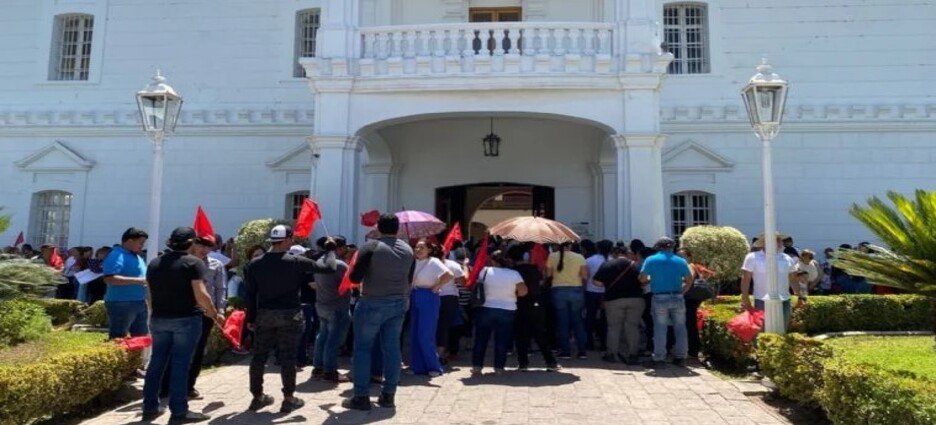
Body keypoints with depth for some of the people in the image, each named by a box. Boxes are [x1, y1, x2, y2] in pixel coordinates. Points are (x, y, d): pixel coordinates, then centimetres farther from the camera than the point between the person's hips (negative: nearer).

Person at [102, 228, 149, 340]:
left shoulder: (137, 256, 16)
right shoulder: (116, 256, -14)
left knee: (142, 339, 15)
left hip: (140, 303, 10)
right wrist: (137, 280, -27)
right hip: (121, 304, -9)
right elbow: (109, 278, -26)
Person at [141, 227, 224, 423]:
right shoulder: (193, 262, -10)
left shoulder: (154, 264, 10)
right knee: (180, 364, -3)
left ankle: (150, 407, 21)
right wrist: (215, 314, -5)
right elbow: (201, 295, -17)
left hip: (160, 319, 6)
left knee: (157, 362, 13)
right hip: (186, 319, -6)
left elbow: (150, 294, 15)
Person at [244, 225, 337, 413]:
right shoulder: (296, 261, -10)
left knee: (259, 356, 13)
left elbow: (250, 294, 4)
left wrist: (250, 318, 12)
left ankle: (257, 396, 23)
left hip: (264, 314, 4)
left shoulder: (255, 263, 1)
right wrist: (330, 249, 11)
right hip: (289, 314, -4)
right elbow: (328, 267, -7)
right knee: (287, 357, 2)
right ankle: (289, 399, 9)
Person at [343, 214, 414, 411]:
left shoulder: (371, 247, -11)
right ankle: (388, 395, 15)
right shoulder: (408, 250, 5)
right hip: (398, 304, 5)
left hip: (372, 303, -5)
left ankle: (361, 397, 4)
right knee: (392, 348, 9)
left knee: (363, 348, 3)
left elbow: (355, 278, -12)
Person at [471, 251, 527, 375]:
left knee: (481, 339, 10)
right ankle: (499, 367, 9)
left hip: (486, 309, 0)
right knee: (502, 341, 8)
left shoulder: (485, 271, -7)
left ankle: (477, 366, 11)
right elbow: (523, 291, -6)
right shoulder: (514, 274, -5)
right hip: (508, 310, 1)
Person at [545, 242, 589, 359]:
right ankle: (582, 351, 12)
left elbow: (548, 274, 0)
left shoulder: (552, 256, -4)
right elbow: (585, 276, -6)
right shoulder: (579, 257, -5)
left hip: (559, 291, 0)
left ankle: (565, 351, 8)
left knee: (562, 322, 7)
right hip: (576, 290, 1)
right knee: (578, 321, 10)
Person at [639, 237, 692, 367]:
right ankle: (680, 357, 16)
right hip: (677, 298, 2)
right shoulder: (680, 261, 6)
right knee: (680, 328, 10)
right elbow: (689, 280, 7)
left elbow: (642, 279, -3)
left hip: (659, 299, -2)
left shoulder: (651, 260, -1)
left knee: (660, 329, 2)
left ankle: (659, 358, 3)